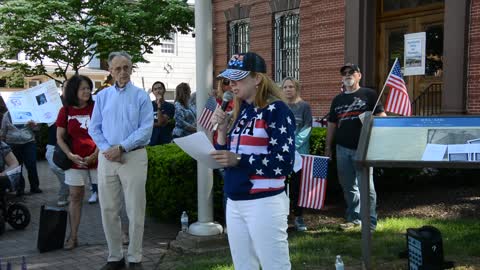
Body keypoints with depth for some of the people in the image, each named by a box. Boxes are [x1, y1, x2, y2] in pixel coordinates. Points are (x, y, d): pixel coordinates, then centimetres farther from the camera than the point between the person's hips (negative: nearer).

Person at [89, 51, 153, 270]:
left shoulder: (141, 96, 0)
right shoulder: (102, 96, 10)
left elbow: (146, 129, -8)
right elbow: (94, 128, 8)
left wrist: (121, 148, -14)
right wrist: (107, 149, -8)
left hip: (134, 157, -3)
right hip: (107, 158, 4)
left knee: (135, 210, 0)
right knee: (108, 210, 7)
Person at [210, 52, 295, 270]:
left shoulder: (276, 110, -10)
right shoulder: (241, 111, 12)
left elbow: (284, 163, -18)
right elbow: (228, 158, 14)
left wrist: (239, 160, -22)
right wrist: (222, 130, -1)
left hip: (264, 203, -8)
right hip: (234, 202, 8)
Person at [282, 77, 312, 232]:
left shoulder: (304, 106, 5)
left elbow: (307, 128, -2)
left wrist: (292, 145, -11)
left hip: (298, 152, -1)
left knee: (297, 185, 2)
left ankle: (298, 217, 11)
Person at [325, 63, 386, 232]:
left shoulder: (368, 94, 2)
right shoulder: (337, 99, 16)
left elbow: (381, 115, -2)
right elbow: (331, 124, 19)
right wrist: (328, 147, 16)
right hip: (343, 148, 5)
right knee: (348, 186, 12)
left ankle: (370, 222, 4)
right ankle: (353, 218, 25)